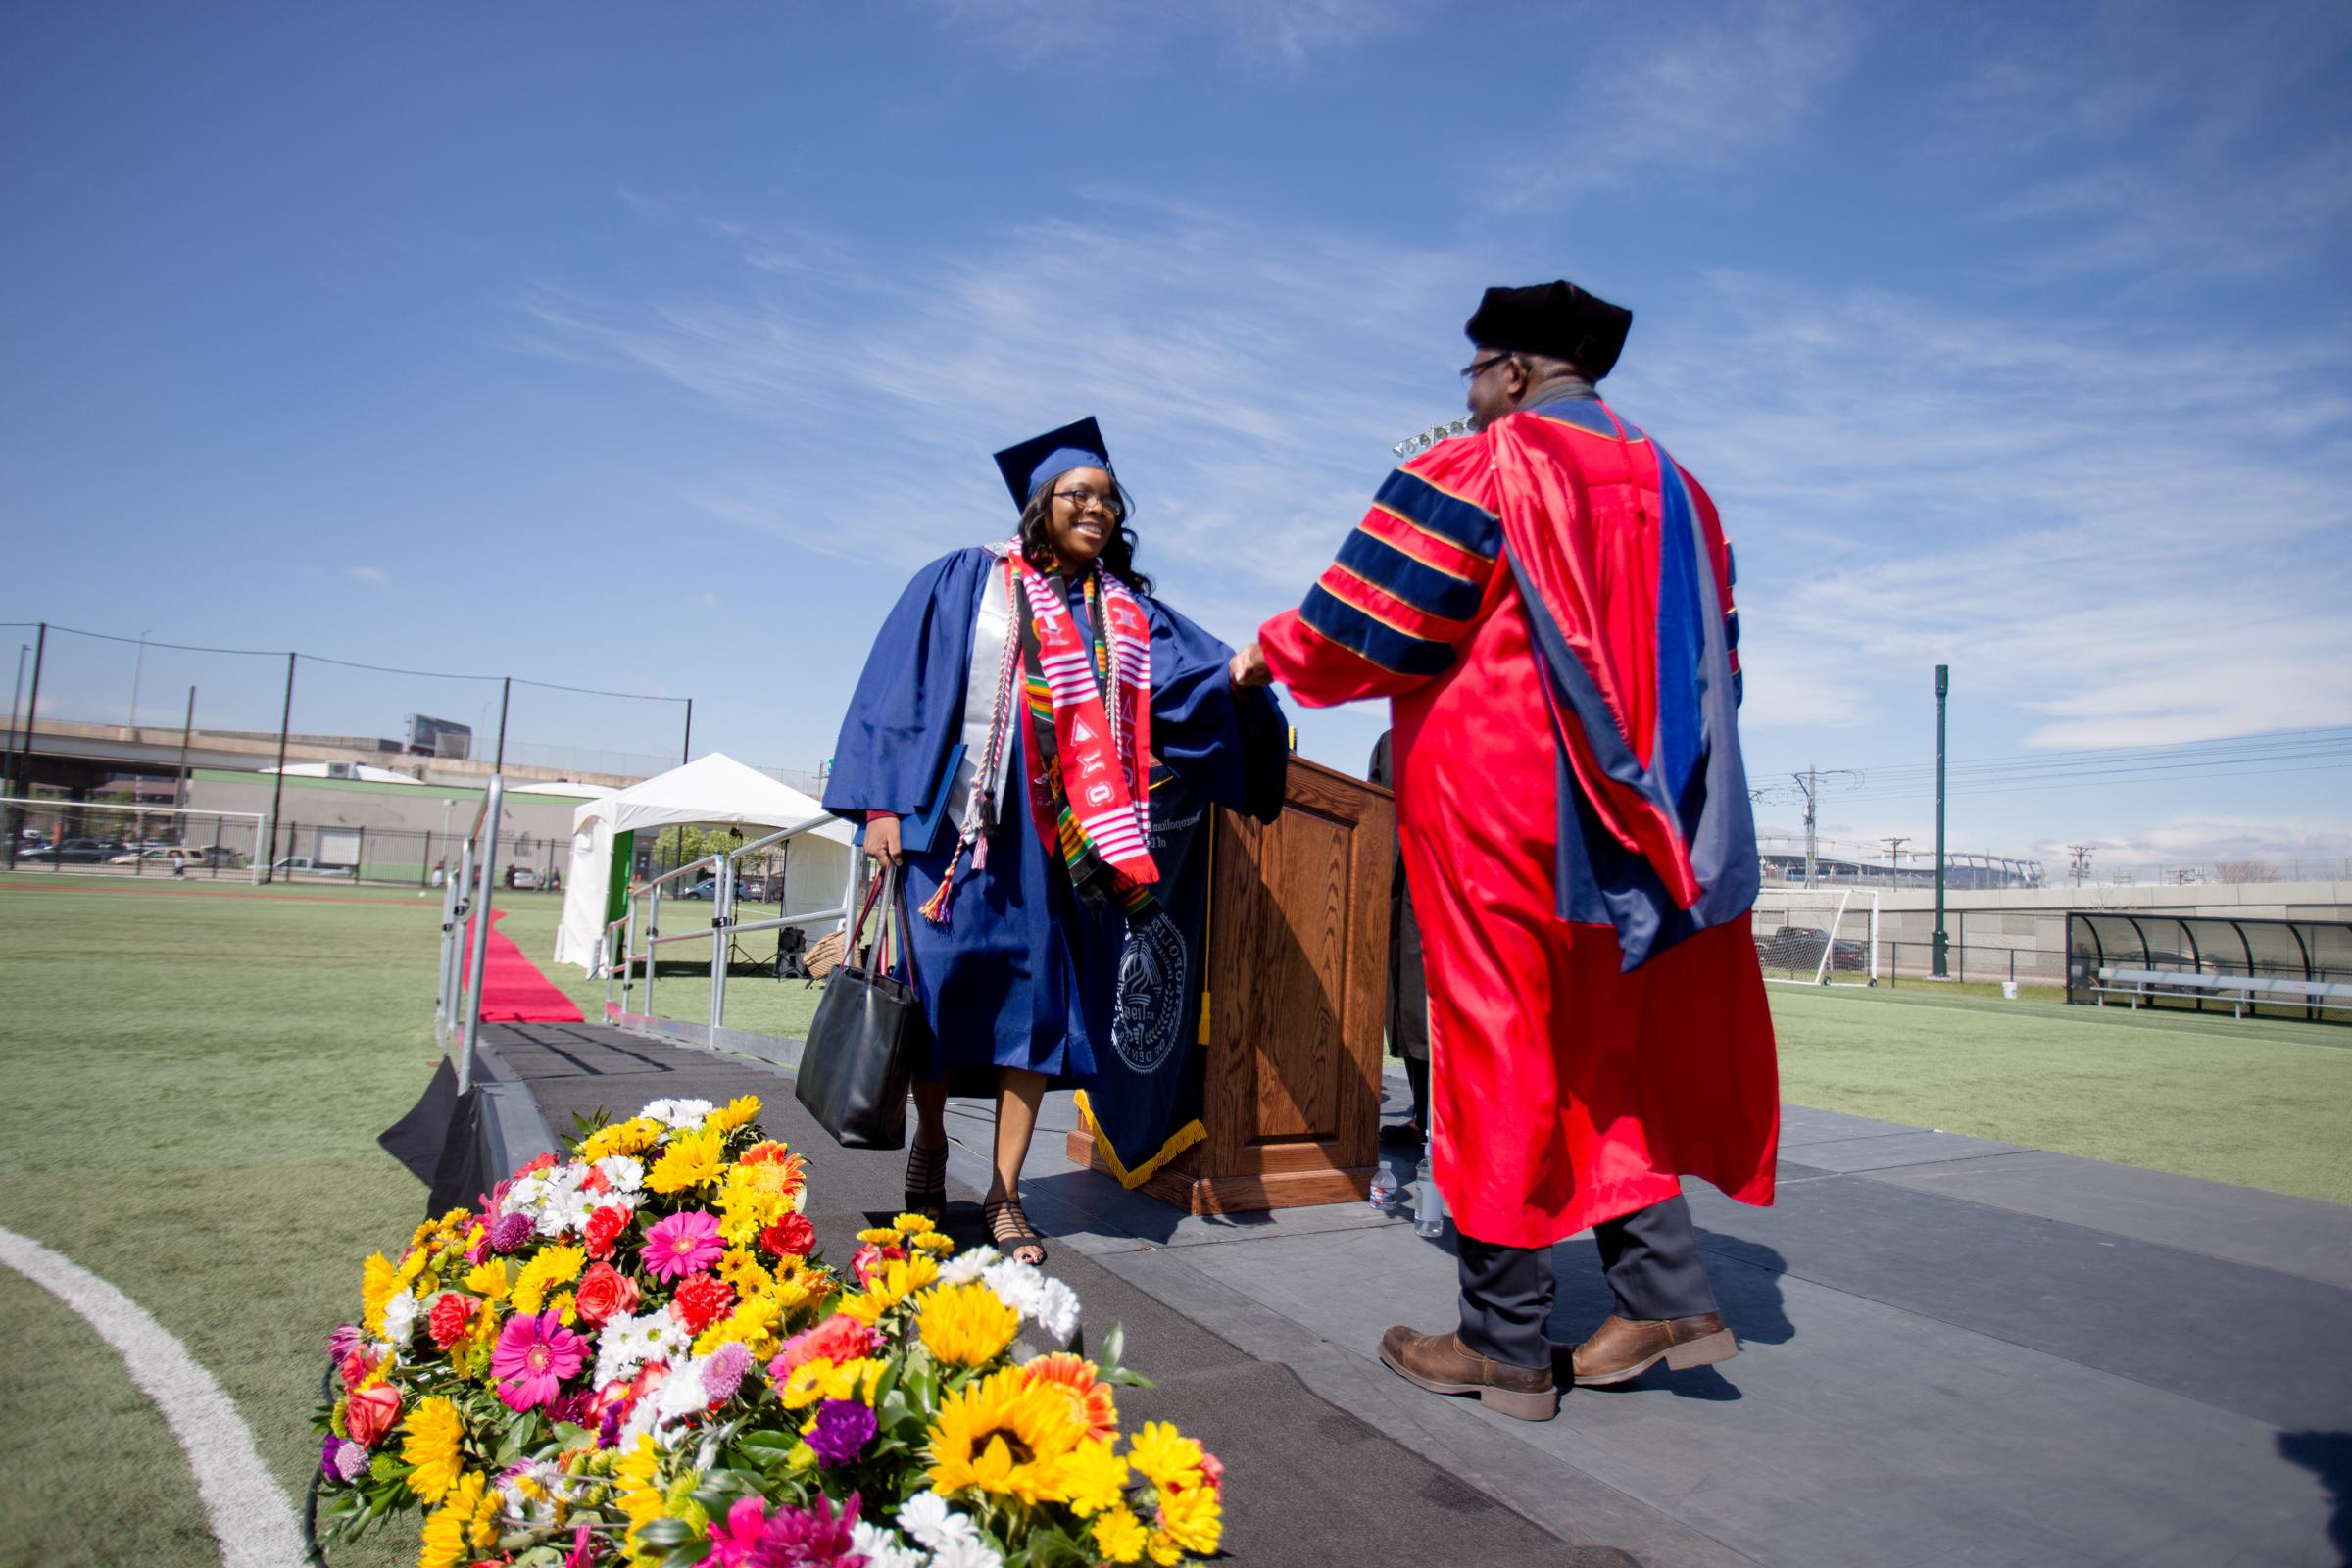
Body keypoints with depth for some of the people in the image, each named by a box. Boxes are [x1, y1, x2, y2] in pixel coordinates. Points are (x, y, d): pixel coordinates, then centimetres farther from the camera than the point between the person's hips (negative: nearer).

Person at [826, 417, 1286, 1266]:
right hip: (960, 822, -2)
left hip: (1067, 839, 3)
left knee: (1039, 999, 1)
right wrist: (881, 804, -8)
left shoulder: (1126, 613, 14)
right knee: (941, 988, 2)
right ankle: (930, 1140, 28)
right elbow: (901, 687, 1)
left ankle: (1004, 1195, 11)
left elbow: (1198, 675, -1)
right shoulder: (964, 582, 7)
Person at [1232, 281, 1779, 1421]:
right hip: (1620, 819, 7)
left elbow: (1362, 623, -7)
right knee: (1604, 1047, 17)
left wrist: (1270, 655, 10)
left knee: (1498, 1048, 0)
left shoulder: (1477, 469, -6)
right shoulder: (1674, 489, 15)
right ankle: (1666, 1294, 15)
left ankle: (1507, 1345, 9)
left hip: (1495, 806, -7)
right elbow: (1713, 668, 18)